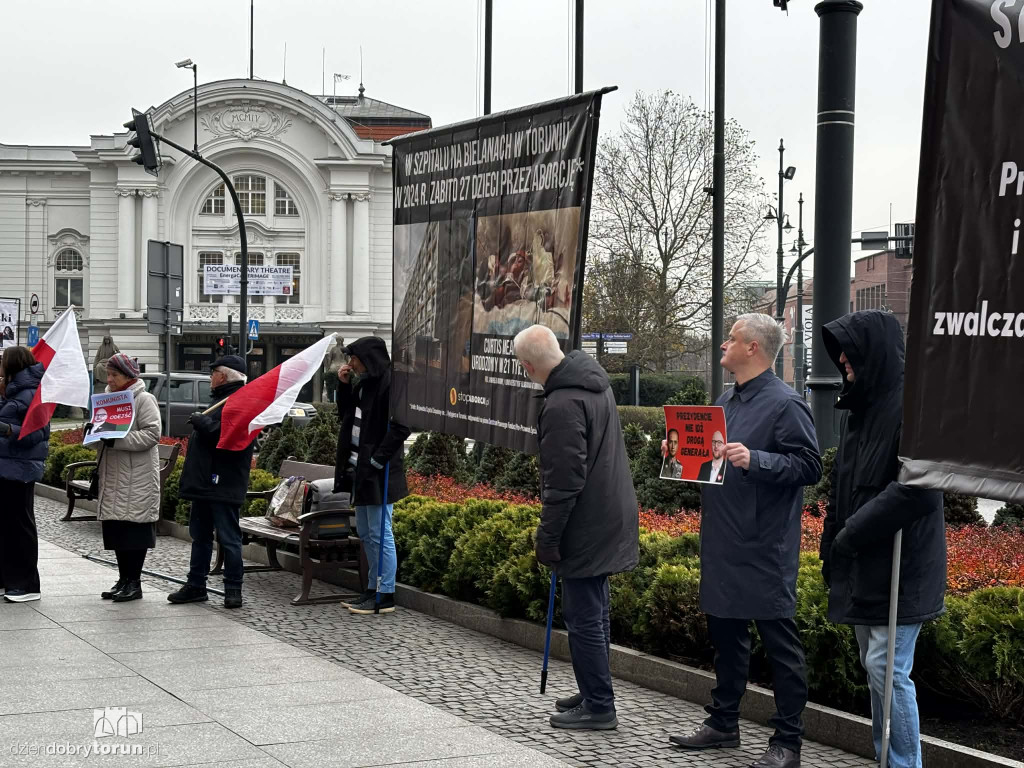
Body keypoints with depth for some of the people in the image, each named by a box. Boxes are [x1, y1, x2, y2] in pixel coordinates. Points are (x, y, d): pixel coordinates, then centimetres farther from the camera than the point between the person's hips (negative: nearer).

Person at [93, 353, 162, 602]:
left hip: (137, 479, -8)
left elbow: (152, 434, -17)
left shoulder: (144, 399, -8)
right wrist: (92, 430, 1)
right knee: (116, 529, 9)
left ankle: (134, 582, 1)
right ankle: (124, 579, 18)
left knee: (135, 528, -5)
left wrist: (117, 440, -23)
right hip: (113, 477, 8)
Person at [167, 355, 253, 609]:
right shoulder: (222, 399, 20)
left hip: (224, 485, -11)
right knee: (200, 535, 15)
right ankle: (196, 585, 22)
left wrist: (201, 421, -16)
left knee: (228, 538, -4)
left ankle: (233, 589, 2)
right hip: (205, 483, 11)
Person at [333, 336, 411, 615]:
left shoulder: (390, 383, -15)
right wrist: (343, 385, 9)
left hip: (378, 471, -10)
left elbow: (401, 427, -21)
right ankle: (374, 589, 24)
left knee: (380, 533, -5)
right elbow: (345, 415, 22)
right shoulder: (363, 383, 14)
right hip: (360, 467, 10)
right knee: (365, 533, 15)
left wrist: (378, 459, -21)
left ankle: (385, 596, 1)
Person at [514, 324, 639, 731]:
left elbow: (564, 482, -24)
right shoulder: (594, 381, 9)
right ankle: (593, 694, 31)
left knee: (584, 618, -2)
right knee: (593, 613, 20)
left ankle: (598, 706, 5)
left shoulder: (563, 405, -23)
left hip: (586, 526, -10)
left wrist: (548, 537, -16)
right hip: (610, 516, 10)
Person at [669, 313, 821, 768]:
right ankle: (723, 722, 29)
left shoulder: (785, 404, -11)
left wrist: (754, 460, -26)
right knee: (724, 632, 17)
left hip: (764, 551, -9)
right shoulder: (726, 402, 15)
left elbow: (809, 467, -17)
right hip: (722, 545, 9)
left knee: (779, 642, -2)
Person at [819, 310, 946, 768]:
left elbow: (918, 490, -25)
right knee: (875, 670, 13)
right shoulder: (859, 408, 14)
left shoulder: (911, 407, -16)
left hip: (899, 567, -9)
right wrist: (833, 548, 14)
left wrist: (850, 535, -18)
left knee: (886, 668, -9)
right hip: (861, 567, 9)